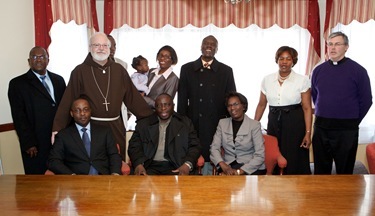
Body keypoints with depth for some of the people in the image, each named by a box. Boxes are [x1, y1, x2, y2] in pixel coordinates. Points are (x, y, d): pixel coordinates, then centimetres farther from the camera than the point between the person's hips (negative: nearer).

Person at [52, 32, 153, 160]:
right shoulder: (80, 72, -1)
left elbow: (132, 97, 5)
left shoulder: (119, 70, 6)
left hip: (116, 127, 2)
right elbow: (68, 101, -4)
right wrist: (57, 128, -10)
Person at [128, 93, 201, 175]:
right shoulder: (143, 124, 15)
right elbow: (134, 147, 8)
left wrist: (187, 165, -13)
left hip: (176, 168, 0)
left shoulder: (185, 123, 13)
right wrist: (138, 164, -13)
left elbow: (194, 146, 6)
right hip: (151, 167, 1)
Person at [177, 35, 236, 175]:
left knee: (212, 159, -3)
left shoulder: (226, 71, 9)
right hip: (193, 125, 0)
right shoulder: (187, 69, 9)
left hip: (217, 126, 0)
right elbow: (182, 99, 8)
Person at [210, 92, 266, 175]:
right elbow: (214, 148, 2)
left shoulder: (254, 125, 0)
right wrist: (224, 166, -16)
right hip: (228, 166, 2)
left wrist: (239, 171, -18)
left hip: (251, 168, -2)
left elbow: (260, 155, -8)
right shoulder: (222, 123, 11)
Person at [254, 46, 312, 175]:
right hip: (274, 122, 3)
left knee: (294, 164, 2)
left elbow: (307, 108, -4)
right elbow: (261, 105, 11)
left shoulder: (302, 80, -3)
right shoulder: (267, 80, 5)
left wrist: (308, 133, -10)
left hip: (295, 124, -2)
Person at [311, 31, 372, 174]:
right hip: (321, 127, 3)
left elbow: (366, 101, -1)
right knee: (321, 170, 13)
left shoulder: (358, 71, -5)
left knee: (345, 170, 10)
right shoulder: (318, 70, 5)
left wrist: (353, 121, 3)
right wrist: (323, 116, 13)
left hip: (346, 130, -3)